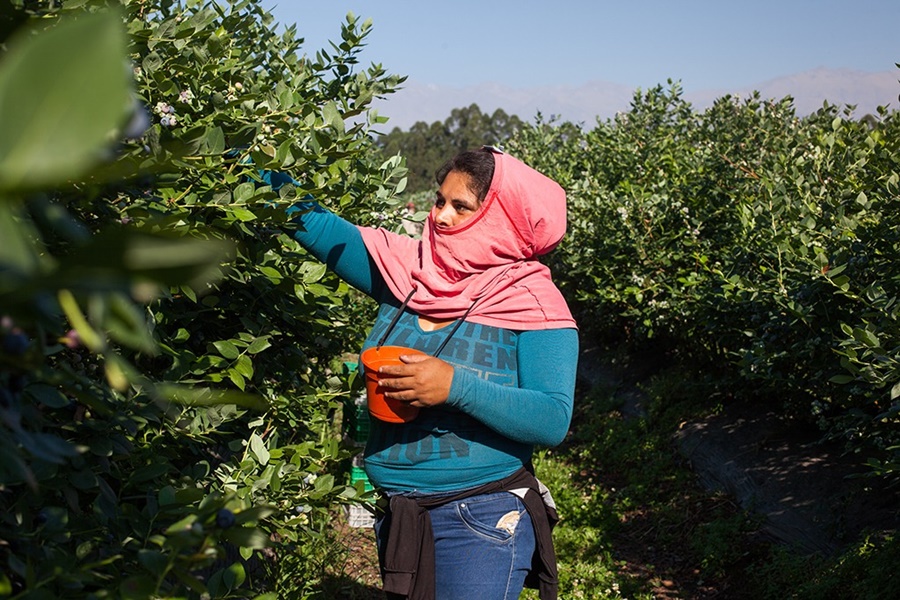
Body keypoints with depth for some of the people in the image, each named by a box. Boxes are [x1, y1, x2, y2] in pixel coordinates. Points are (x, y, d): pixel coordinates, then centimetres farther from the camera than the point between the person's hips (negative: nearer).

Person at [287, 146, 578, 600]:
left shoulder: (533, 304, -12)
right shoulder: (405, 270, 1)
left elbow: (553, 421, -19)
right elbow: (316, 227, 3)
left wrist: (456, 387, -29)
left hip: (482, 524, -5)